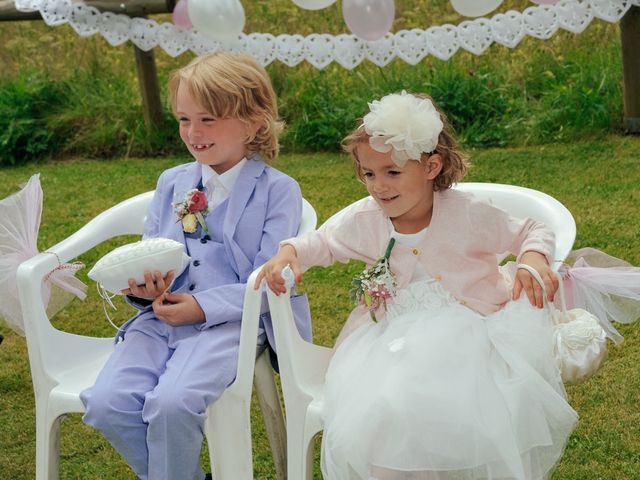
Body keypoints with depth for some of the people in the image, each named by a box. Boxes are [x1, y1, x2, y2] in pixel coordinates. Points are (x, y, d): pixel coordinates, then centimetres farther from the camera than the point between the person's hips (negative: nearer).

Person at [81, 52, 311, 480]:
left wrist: (204, 306, -15)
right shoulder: (172, 183, 17)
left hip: (228, 320, -5)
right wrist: (142, 285, -3)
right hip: (162, 316, 6)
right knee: (106, 401, -19)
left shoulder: (277, 190, 0)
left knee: (172, 403, -31)